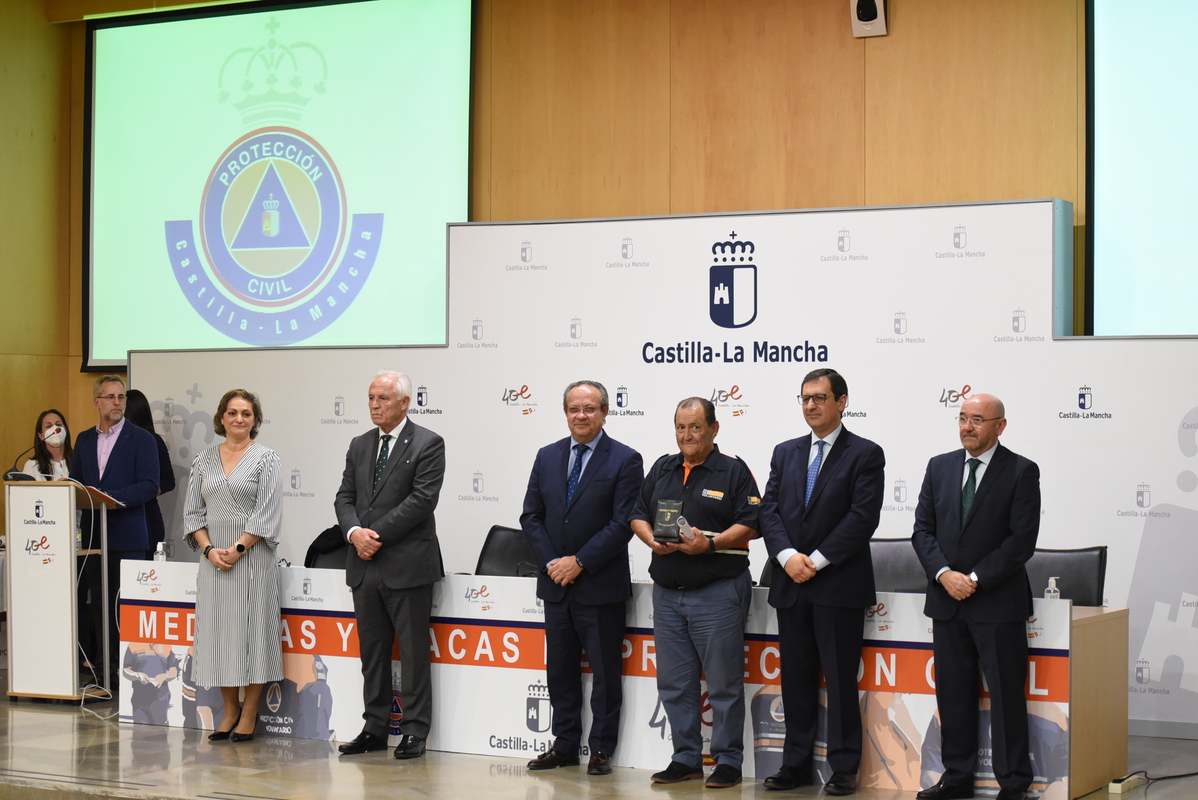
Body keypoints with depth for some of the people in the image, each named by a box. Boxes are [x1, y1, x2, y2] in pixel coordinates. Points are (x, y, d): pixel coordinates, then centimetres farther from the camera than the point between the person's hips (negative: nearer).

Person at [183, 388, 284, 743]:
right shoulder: (204, 461, 11)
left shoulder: (266, 459, -1)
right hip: (214, 557, 4)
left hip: (252, 557, -4)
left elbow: (266, 513, -8)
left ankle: (249, 714, 5)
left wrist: (237, 549, -14)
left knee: (251, 628, -2)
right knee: (218, 631, 6)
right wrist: (209, 549, -6)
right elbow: (193, 511, 9)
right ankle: (230, 710, 16)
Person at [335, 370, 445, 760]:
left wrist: (377, 534, -15)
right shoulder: (359, 446, 15)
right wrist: (355, 532, -10)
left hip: (407, 564, -6)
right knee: (372, 650, 11)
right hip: (365, 566, 6)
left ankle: (415, 731, 5)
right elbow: (344, 498, 11)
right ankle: (375, 728, 19)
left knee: (414, 651, -1)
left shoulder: (428, 444, -4)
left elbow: (422, 500, -13)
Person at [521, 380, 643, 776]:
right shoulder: (547, 457, 10)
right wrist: (551, 562, -5)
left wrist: (580, 562, -15)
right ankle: (564, 745, 20)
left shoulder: (625, 460, -6)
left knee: (605, 671, 1)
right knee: (560, 668, 10)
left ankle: (601, 749, 9)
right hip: (556, 583, 5)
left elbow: (623, 523, -12)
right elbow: (531, 515, 9)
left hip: (601, 586, -5)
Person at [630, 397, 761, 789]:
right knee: (674, 683, 9)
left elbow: (751, 524, -8)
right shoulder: (663, 468, 14)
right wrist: (652, 539, -5)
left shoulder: (733, 471, -2)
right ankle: (686, 758, 18)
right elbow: (638, 515, 15)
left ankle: (728, 761, 7)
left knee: (723, 683, -1)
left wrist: (711, 543, -20)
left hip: (718, 591, -6)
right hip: (667, 591, 6)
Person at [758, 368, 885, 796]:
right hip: (791, 584, 5)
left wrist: (817, 560, -14)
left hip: (839, 585, -5)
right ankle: (797, 764, 17)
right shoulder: (786, 452, 15)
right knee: (795, 678, 9)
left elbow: (863, 517, -10)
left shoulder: (865, 454, -1)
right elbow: (769, 510, 8)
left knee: (841, 679, -1)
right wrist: (787, 556, -9)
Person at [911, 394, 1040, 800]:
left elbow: (1022, 539, -10)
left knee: (1006, 695, -1)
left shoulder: (1021, 472, -4)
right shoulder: (939, 467, 10)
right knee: (953, 694, 9)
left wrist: (976, 579, -13)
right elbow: (923, 529, 7)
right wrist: (944, 575, -8)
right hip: (947, 599, 4)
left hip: (998, 602, -4)